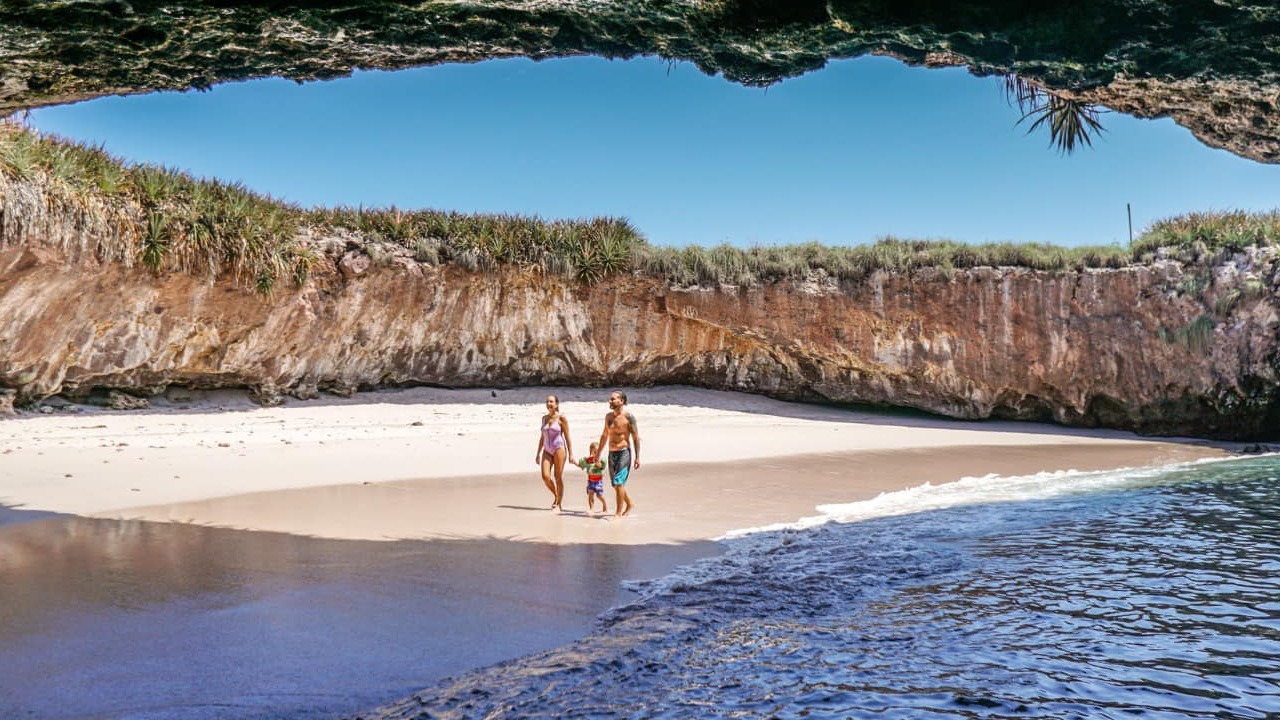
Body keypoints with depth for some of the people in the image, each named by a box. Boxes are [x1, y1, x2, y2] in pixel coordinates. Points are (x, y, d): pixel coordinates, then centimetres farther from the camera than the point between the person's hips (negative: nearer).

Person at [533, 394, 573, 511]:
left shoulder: (561, 418, -3)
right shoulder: (544, 418, 12)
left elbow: (567, 437, -3)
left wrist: (570, 454, -8)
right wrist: (538, 453, 17)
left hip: (559, 449, -4)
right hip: (547, 451, 5)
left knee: (558, 477, -3)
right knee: (545, 476, -9)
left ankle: (559, 504, 5)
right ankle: (556, 495, 17)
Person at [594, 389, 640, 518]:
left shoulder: (628, 416, -9)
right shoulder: (608, 416, 10)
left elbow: (636, 437, -9)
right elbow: (604, 436, 20)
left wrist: (637, 457, -13)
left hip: (624, 453, -7)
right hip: (612, 454, 7)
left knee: (618, 482, -14)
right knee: (616, 484, 13)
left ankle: (618, 513, -8)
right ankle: (629, 504, 35)